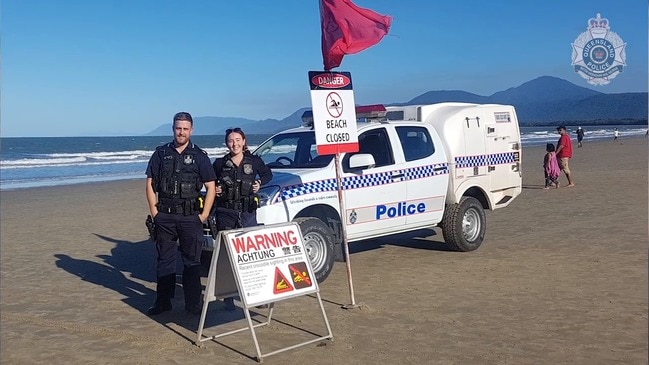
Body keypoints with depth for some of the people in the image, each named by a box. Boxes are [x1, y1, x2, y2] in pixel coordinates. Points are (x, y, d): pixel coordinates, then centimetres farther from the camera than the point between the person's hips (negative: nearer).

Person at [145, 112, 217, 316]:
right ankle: (163, 302, 19)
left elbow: (211, 187, 2)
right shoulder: (161, 153, 7)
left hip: (190, 216, -1)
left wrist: (204, 214, -5)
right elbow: (150, 183, 8)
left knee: (192, 261, 3)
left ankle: (193, 305, 10)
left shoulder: (199, 156, 3)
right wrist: (154, 211, 0)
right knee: (164, 260, 9)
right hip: (164, 216, 2)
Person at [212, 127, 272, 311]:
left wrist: (260, 183, 3)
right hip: (225, 213, 0)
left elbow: (268, 174, 21)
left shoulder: (254, 161, 5)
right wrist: (214, 190, -3)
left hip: (248, 213, 0)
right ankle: (228, 297, 9)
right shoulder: (220, 163, 5)